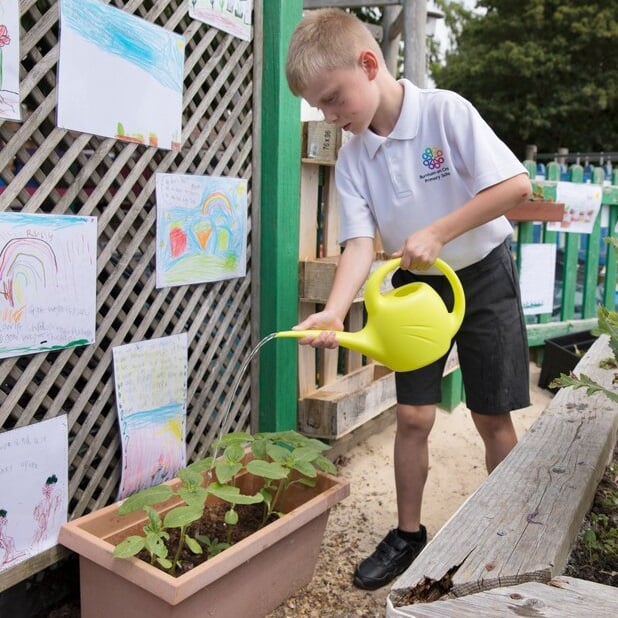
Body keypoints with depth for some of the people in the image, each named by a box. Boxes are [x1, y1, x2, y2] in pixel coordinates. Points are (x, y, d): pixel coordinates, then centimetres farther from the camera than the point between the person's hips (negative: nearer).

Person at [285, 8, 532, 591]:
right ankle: (408, 534, 21)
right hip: (415, 284, 3)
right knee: (413, 415, 3)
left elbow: (516, 184, -22)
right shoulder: (352, 157, -8)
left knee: (492, 417, 3)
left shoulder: (446, 111, -18)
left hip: (482, 276, -3)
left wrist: (437, 233, -26)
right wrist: (334, 311, -33)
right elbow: (360, 241, -16)